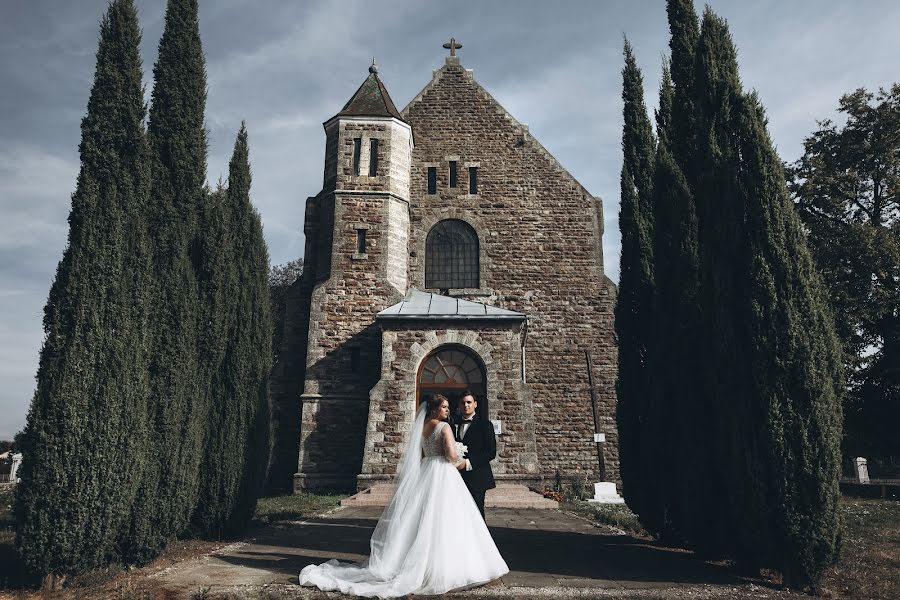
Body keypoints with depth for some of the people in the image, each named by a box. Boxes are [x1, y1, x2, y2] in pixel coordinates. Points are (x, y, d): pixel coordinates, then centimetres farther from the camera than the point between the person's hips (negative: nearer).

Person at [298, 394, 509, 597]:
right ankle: (443, 566, -1)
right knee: (442, 523, -4)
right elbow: (451, 455, -17)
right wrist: (461, 463, 2)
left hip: (424, 474, 7)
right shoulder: (444, 427, -11)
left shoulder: (420, 427, 11)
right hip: (443, 475, -7)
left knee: (419, 520, 11)